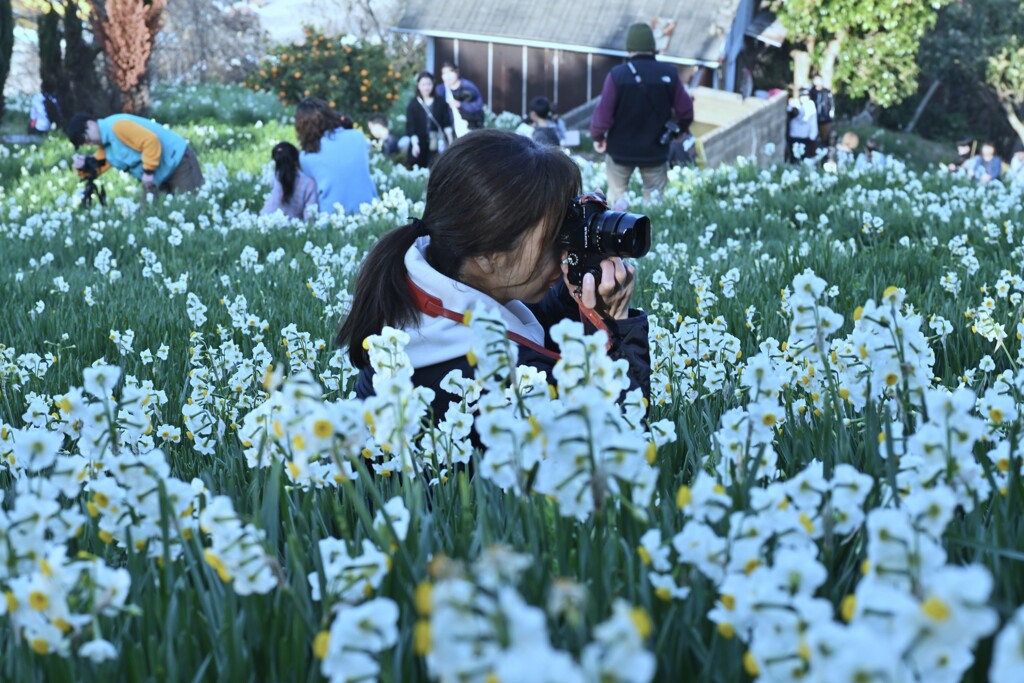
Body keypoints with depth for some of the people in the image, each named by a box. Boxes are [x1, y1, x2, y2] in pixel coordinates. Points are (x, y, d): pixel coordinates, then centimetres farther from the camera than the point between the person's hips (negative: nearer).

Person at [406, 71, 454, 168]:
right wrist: (415, 144, -16)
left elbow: (447, 123, 6)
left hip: (437, 145, 0)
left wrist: (450, 141, 1)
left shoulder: (440, 102, 4)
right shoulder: (413, 104, 0)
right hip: (420, 145, 0)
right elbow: (410, 126, -5)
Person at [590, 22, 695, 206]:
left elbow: (604, 113, -16)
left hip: (621, 149, -1)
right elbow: (686, 112, -6)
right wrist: (676, 133, 14)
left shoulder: (617, 75, -16)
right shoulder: (669, 74, -9)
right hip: (656, 150, 2)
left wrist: (597, 137, 3)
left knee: (617, 198, 16)